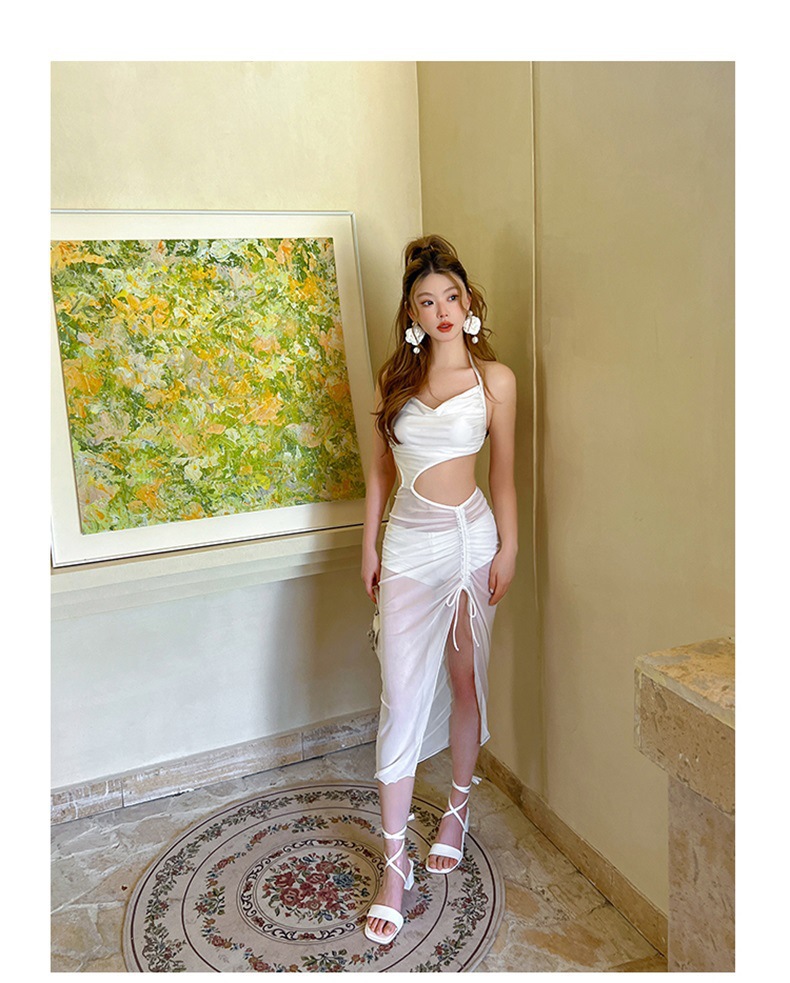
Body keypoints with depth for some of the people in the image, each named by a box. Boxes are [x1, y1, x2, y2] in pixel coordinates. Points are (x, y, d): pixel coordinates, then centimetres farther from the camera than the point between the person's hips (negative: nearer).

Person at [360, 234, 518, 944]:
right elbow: (381, 468, 10)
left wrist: (508, 549, -1)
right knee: (401, 700, -1)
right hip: (408, 545, 2)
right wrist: (369, 545, 8)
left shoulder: (494, 379, -1)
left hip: (470, 538, -1)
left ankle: (459, 806, 36)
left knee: (465, 682, 12)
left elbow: (503, 472, 2)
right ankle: (396, 862, 10)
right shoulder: (395, 378, 7)